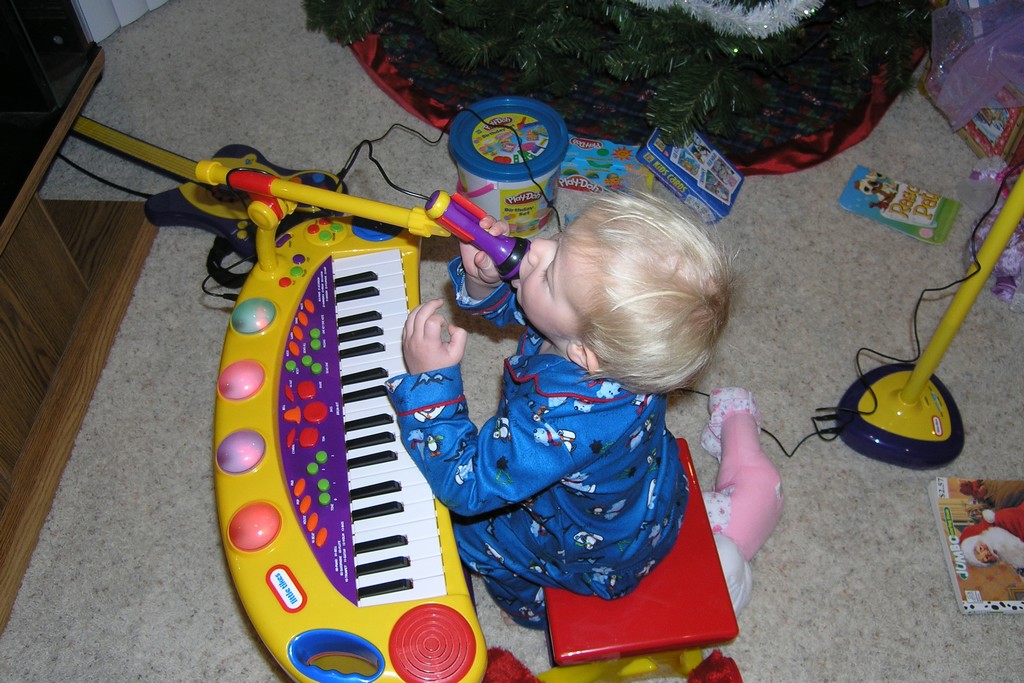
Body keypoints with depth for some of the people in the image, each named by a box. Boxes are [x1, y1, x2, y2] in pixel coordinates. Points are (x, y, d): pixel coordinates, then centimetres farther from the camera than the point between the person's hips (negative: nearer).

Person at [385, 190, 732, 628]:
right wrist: (484, 279, -29)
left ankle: (536, 606, 37)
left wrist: (430, 380, -37)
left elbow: (466, 485, -34)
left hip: (605, 555, -6)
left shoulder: (567, 421, -48)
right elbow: (513, 305, -7)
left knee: (457, 520, 11)